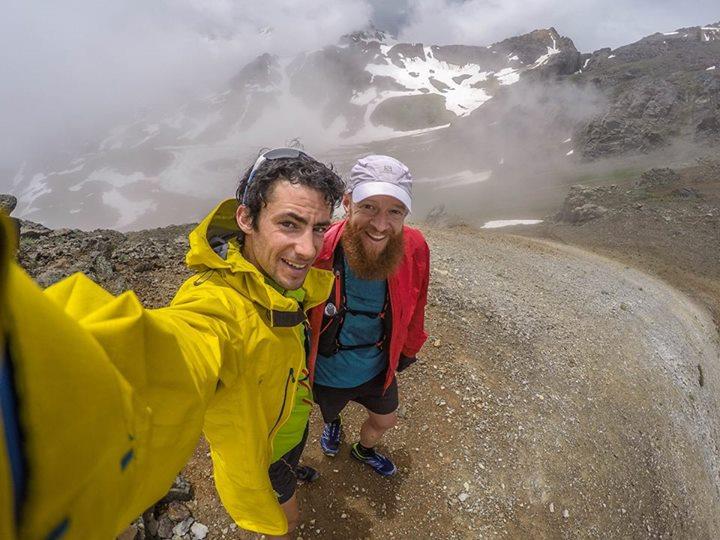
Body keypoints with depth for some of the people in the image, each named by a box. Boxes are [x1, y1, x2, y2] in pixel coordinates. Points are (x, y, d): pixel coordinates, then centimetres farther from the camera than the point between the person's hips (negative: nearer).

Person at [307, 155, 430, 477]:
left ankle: (364, 451, 66)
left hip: (378, 369, 2)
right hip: (327, 374, -2)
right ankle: (333, 424, 71)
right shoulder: (317, 250, -34)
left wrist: (408, 350, 9)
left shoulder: (414, 249, -25)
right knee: (329, 412, 31)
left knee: (385, 420, 29)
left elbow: (414, 308, -5)